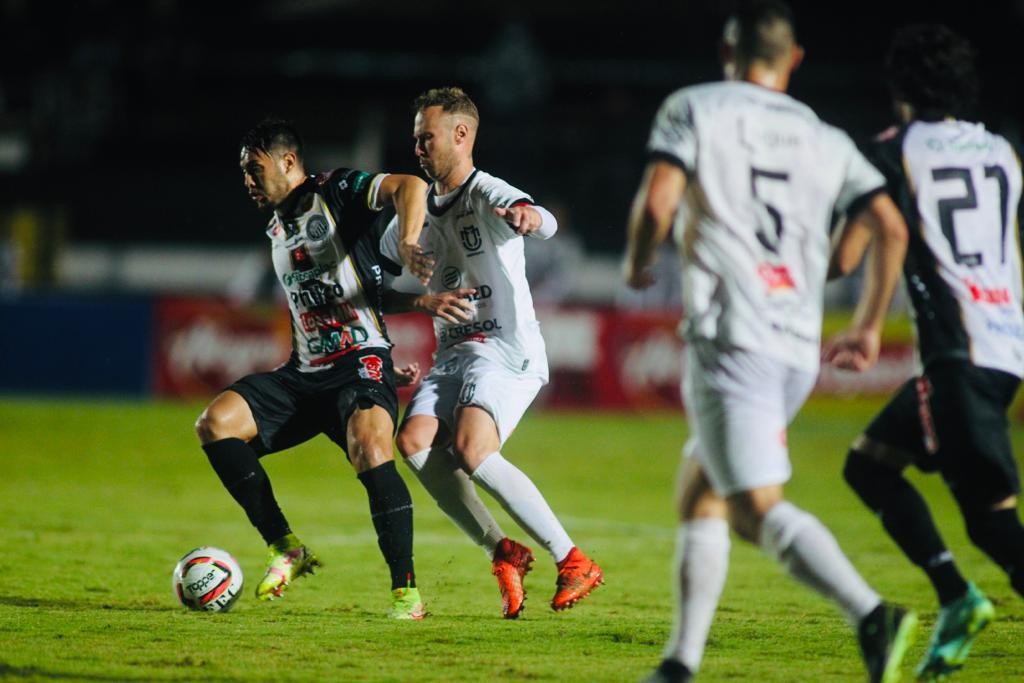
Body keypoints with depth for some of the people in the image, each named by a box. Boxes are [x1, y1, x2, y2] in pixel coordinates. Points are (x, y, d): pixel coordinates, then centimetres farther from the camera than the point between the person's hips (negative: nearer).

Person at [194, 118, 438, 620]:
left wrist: (407, 245, -36)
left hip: (361, 360, -8)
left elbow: (409, 186, -17)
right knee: (215, 422, -14)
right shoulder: (277, 232, 22)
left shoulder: (337, 192, -1)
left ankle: (407, 591, -22)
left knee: (370, 448, -34)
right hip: (305, 373, 8)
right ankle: (286, 549, -9)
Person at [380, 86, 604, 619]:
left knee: (471, 449, -27)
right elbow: (381, 261, 33)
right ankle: (503, 554, -11)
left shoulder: (488, 195, -8)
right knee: (414, 440, -19)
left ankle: (573, 562, -19)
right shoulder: (420, 207, 15)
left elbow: (546, 226, -31)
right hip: (452, 355, 7)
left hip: (507, 350, -7)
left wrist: (527, 215, -54)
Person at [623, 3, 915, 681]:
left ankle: (871, 615, -34)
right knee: (700, 497, 19)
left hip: (731, 338, -6)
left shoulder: (694, 109, 4)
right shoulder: (827, 140, 16)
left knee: (761, 507, -15)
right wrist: (868, 325, 19)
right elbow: (890, 228, 7)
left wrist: (639, 263, 12)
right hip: (799, 351, 6)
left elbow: (657, 201, -9)